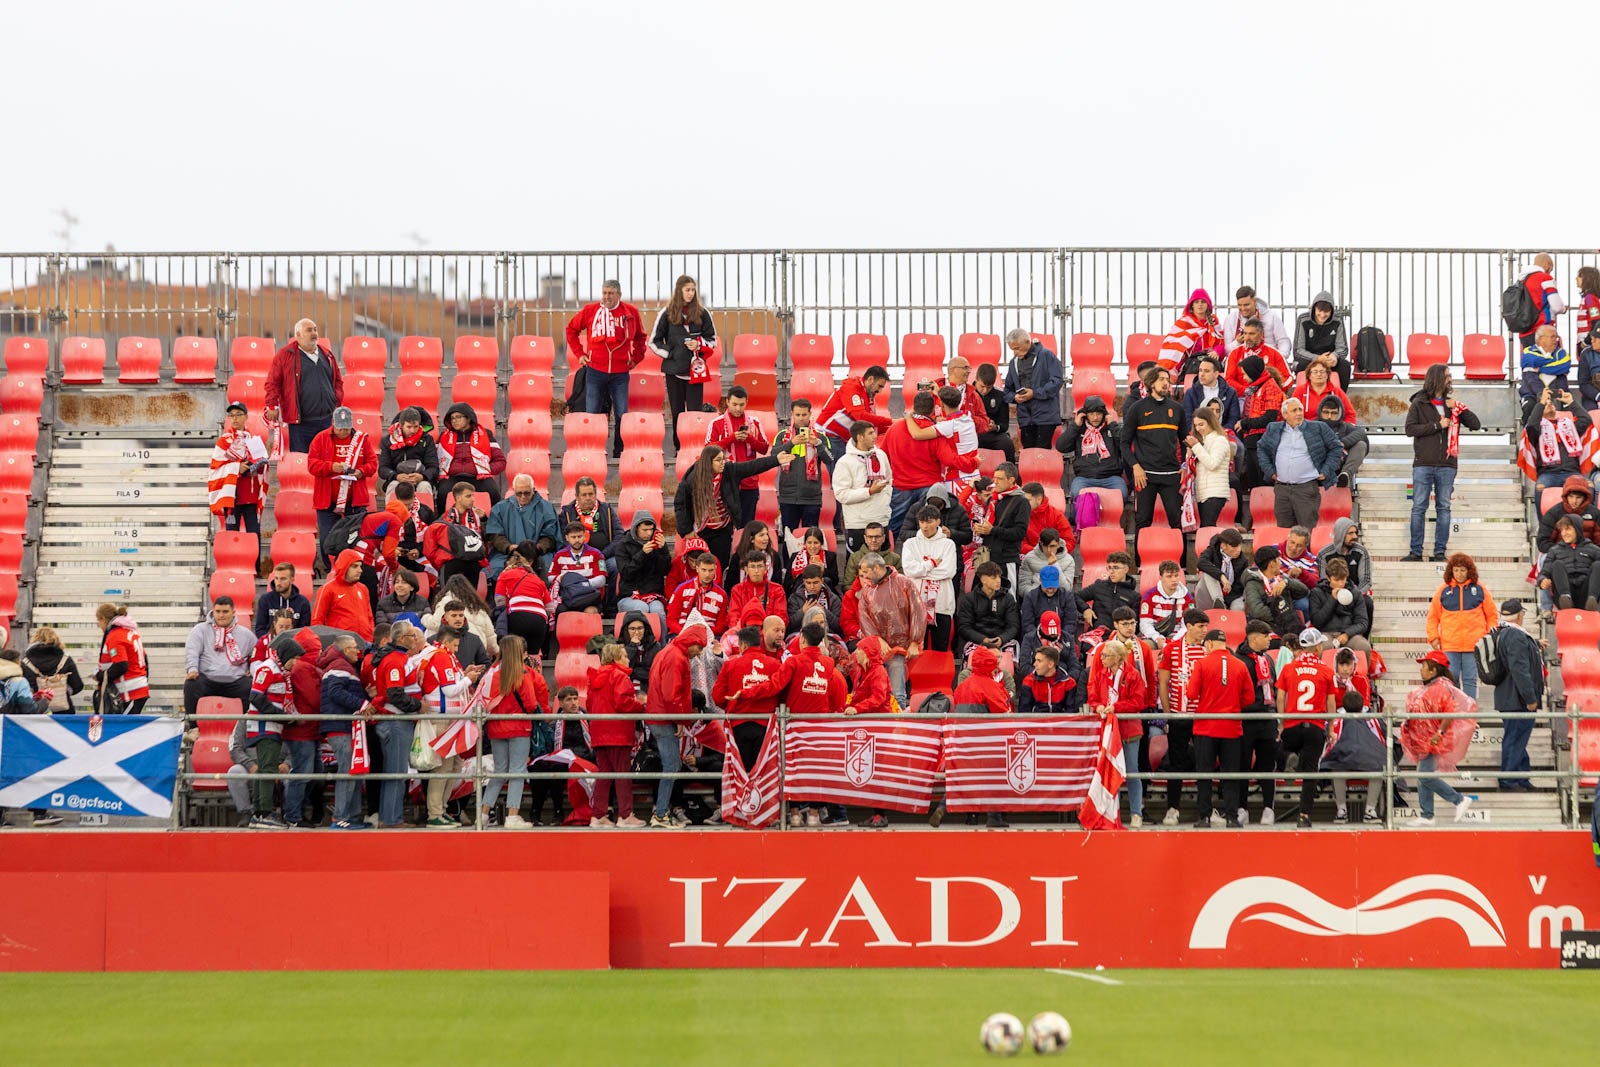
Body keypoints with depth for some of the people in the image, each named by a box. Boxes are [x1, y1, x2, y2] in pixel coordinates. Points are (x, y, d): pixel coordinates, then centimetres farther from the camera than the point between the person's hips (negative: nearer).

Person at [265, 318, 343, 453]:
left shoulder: (327, 354, 14)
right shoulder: (285, 355, -1)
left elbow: (338, 380, 22)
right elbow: (273, 382, -3)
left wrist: (337, 401, 11)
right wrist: (272, 406, -11)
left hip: (327, 421, 5)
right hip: (300, 423, -5)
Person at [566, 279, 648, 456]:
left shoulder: (631, 312, 4)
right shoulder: (590, 310, 1)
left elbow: (640, 337, 20)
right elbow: (572, 329, 15)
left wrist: (636, 357, 9)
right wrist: (580, 354, 8)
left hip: (620, 373, 0)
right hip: (595, 371, 0)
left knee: (622, 415, 0)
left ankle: (620, 452, 8)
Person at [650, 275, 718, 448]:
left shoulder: (702, 313, 4)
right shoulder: (667, 313, 2)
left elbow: (712, 340, 11)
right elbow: (654, 340, 8)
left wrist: (699, 344, -8)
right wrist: (668, 353, -5)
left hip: (695, 369, 0)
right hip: (674, 369, 0)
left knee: (695, 411, -4)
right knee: (676, 411, 5)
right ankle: (678, 448, 12)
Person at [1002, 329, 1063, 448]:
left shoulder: (1047, 355, -3)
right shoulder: (1014, 362, 16)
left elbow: (1056, 381, -11)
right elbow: (1008, 390, 20)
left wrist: (1035, 393, -17)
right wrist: (1014, 397, -4)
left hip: (1045, 416, -6)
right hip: (1025, 418, 6)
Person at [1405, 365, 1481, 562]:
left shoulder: (1451, 404, 12)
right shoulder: (1419, 404, 3)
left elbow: (1476, 425, 8)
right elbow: (1410, 429, -7)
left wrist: (1459, 408, -4)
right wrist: (1437, 425, -10)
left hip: (1447, 464, 3)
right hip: (1423, 464, -3)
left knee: (1444, 508, 3)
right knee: (1419, 507, -3)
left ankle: (1440, 551, 6)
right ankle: (1415, 551, 0)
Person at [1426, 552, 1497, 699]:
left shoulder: (1479, 590, 6)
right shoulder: (1443, 591, 6)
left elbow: (1492, 615, 12)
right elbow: (1433, 616, 10)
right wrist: (1433, 637, 1)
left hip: (1473, 646, 0)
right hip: (1449, 646, 0)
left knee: (1470, 680, 2)